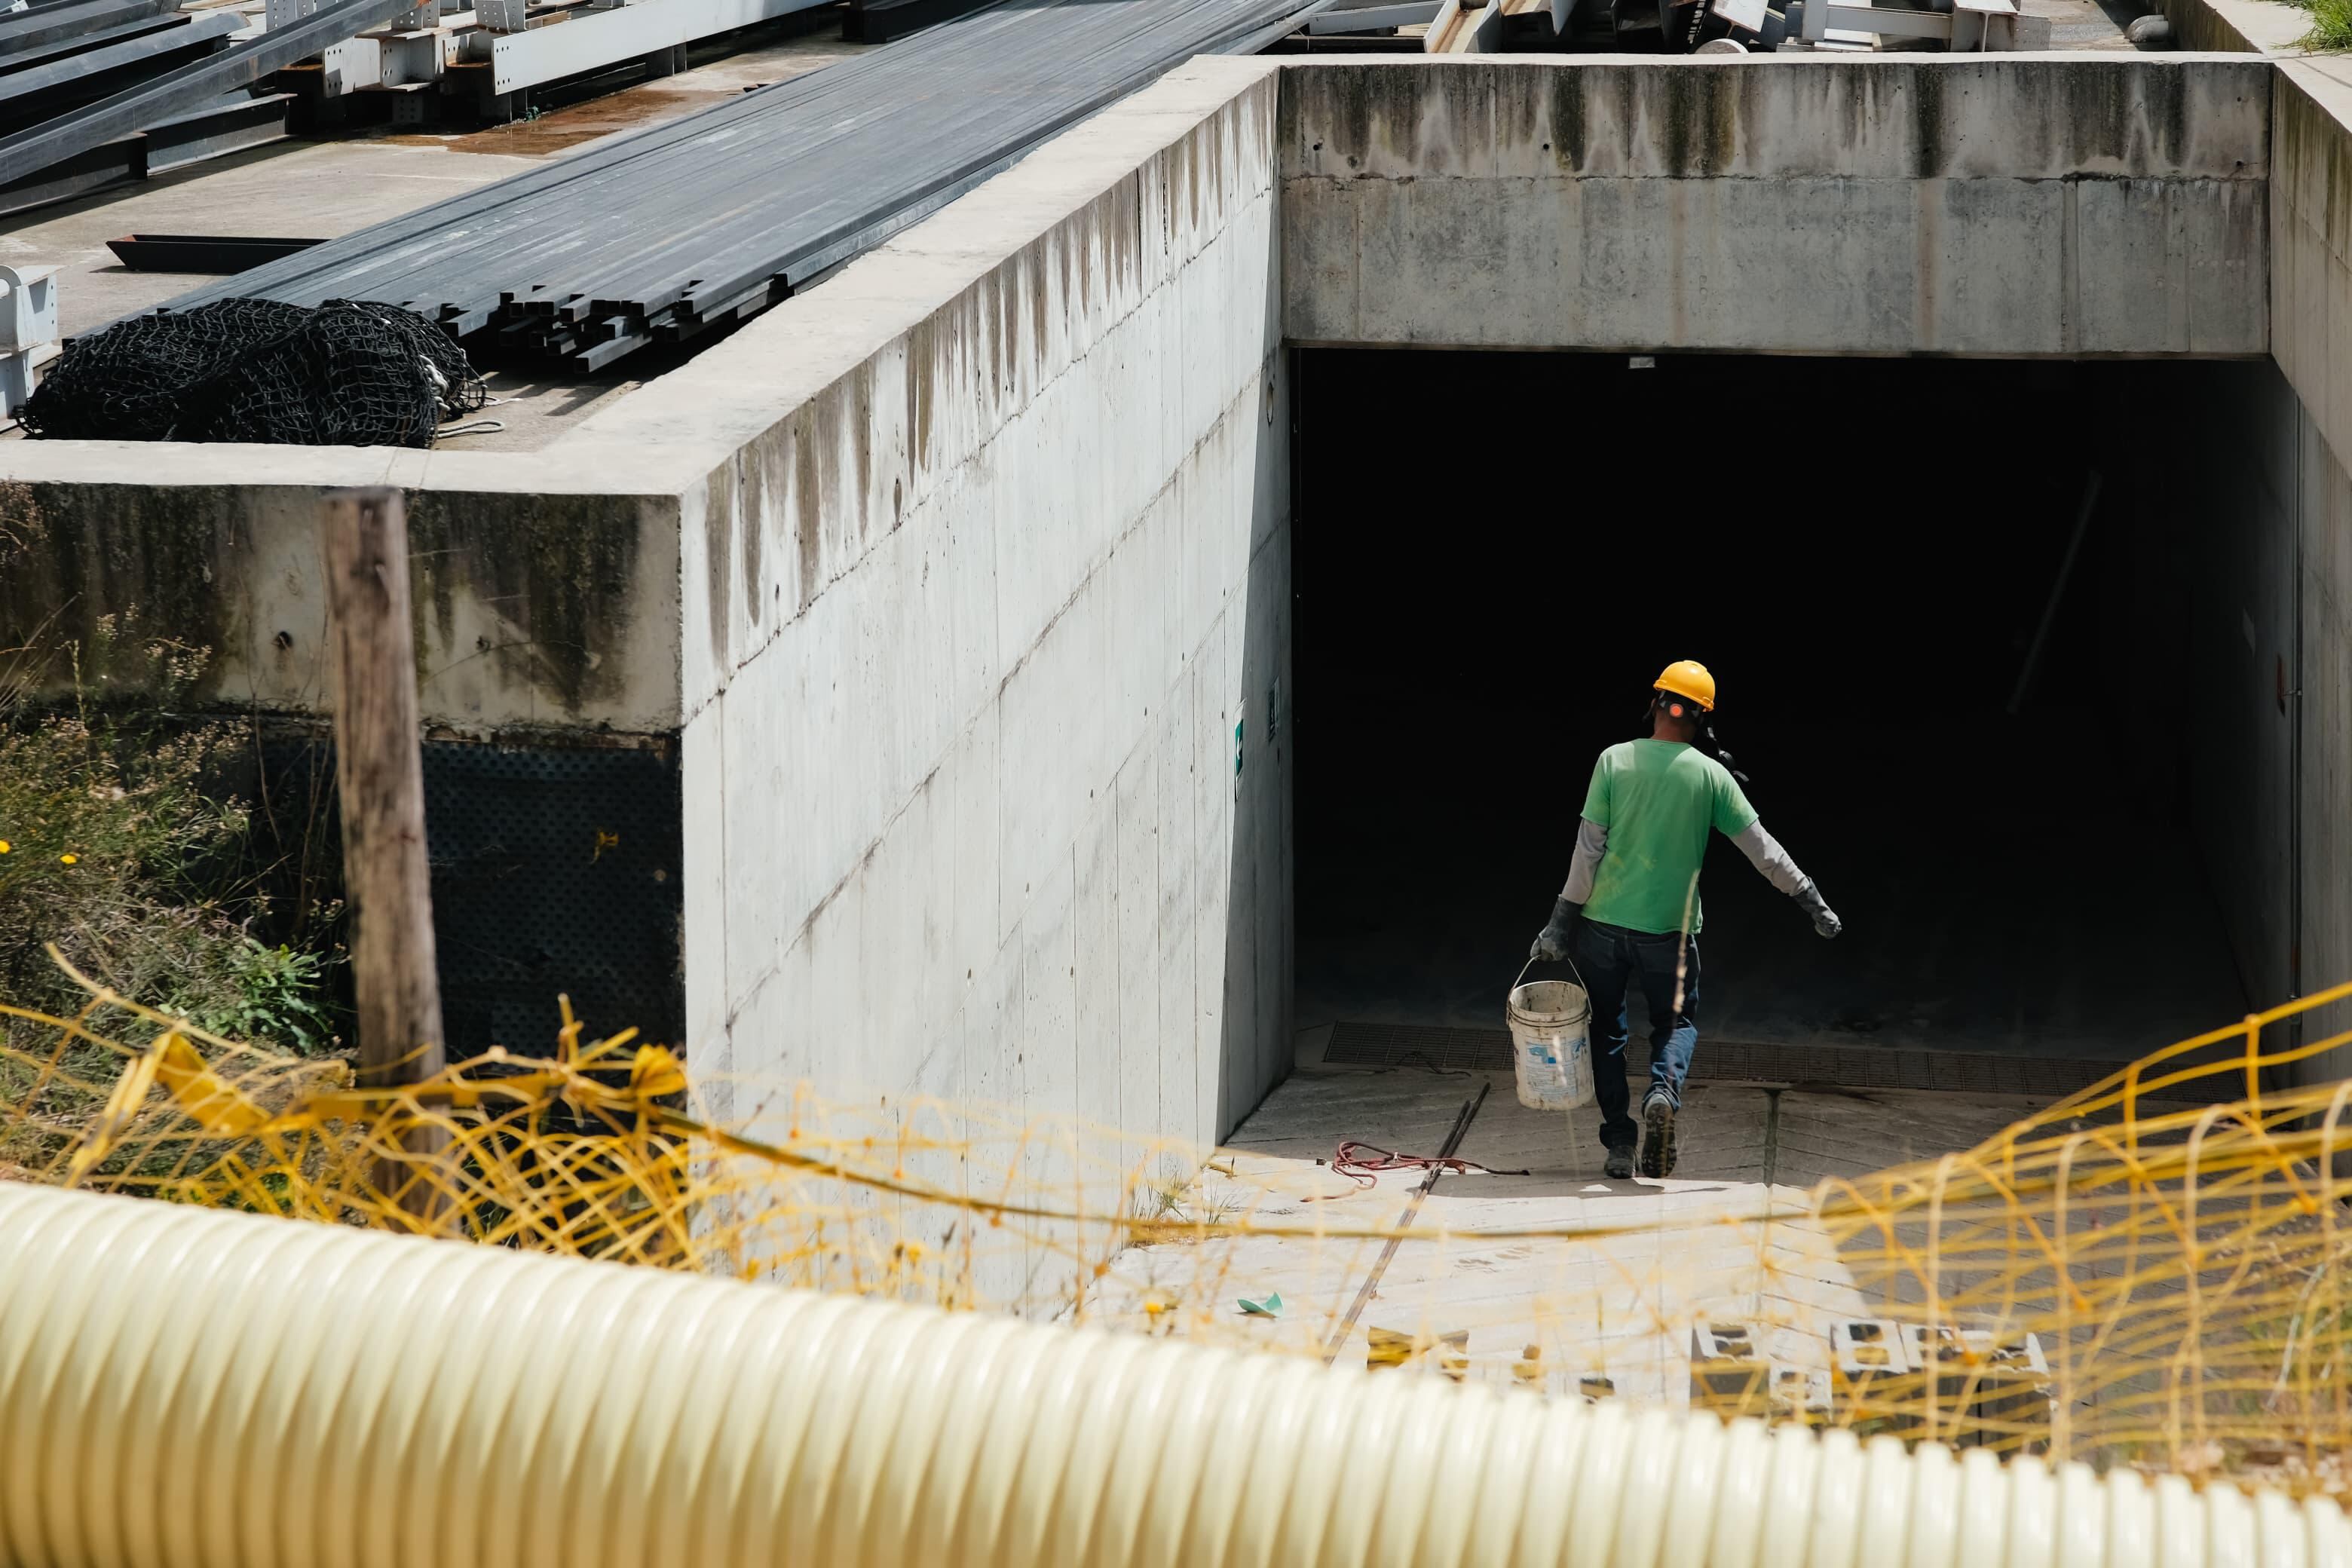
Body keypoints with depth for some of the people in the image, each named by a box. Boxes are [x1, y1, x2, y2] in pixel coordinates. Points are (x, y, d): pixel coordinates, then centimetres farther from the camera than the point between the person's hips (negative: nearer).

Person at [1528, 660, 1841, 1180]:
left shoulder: (1615, 761, -5)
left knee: (1607, 1027, 13)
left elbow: (1589, 848, -6)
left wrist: (1563, 921, -1)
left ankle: (1619, 1143, 8)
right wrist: (1810, 900, 9)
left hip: (1605, 920, 0)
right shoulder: (1711, 774, -3)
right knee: (1677, 1021, 17)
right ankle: (1664, 1093, -14)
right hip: (1670, 927, 0)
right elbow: (1761, 848, 0)